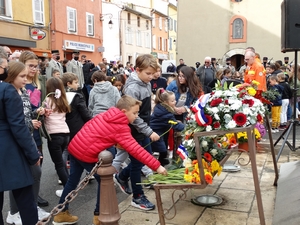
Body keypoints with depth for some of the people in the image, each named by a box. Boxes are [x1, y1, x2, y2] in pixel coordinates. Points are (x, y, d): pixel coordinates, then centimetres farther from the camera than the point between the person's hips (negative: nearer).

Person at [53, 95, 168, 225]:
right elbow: (135, 150, -23)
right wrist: (156, 166, -24)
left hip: (74, 147, 8)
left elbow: (89, 125, 16)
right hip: (86, 155, -8)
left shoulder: (106, 115, 7)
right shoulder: (121, 128, -16)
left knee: (72, 181, 21)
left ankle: (61, 213, 34)